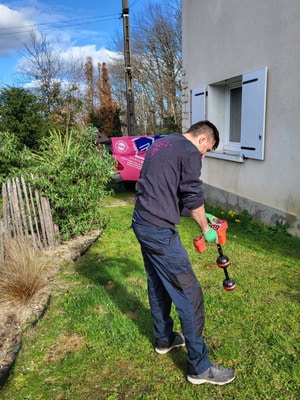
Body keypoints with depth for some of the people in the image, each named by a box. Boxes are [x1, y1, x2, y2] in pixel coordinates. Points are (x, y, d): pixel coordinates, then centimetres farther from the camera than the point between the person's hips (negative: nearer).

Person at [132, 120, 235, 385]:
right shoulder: (190, 151, -9)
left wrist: (198, 214, 25)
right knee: (190, 295, 0)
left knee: (158, 285, 23)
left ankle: (164, 339, 41)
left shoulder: (161, 144, 19)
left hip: (142, 224, 10)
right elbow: (193, 196, -12)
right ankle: (199, 367, 12)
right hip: (159, 230, -10)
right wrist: (206, 228, 5)